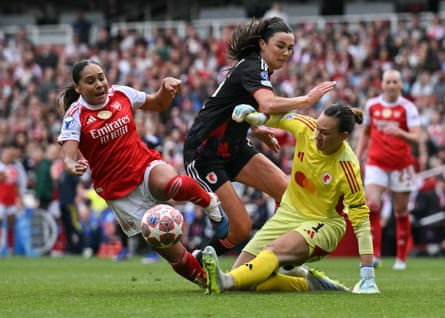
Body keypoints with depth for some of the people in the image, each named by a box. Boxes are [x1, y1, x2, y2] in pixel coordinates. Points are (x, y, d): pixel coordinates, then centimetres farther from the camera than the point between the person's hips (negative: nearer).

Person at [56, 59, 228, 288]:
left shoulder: (121, 94, 0)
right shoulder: (75, 116, -9)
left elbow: (159, 105, 16)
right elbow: (68, 156, -23)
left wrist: (166, 88, -6)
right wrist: (73, 166, -47)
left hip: (146, 165, 1)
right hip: (118, 191, -1)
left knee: (173, 185, -39)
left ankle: (209, 202, -9)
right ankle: (207, 279, 15)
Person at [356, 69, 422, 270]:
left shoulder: (408, 108, -6)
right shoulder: (371, 105, 4)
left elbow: (416, 138, -16)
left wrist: (400, 133, -35)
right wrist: (357, 157, 12)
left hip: (401, 166, -2)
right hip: (376, 163, 2)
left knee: (401, 212, 4)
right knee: (371, 204, -17)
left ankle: (401, 258, 16)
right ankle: (374, 255, -13)